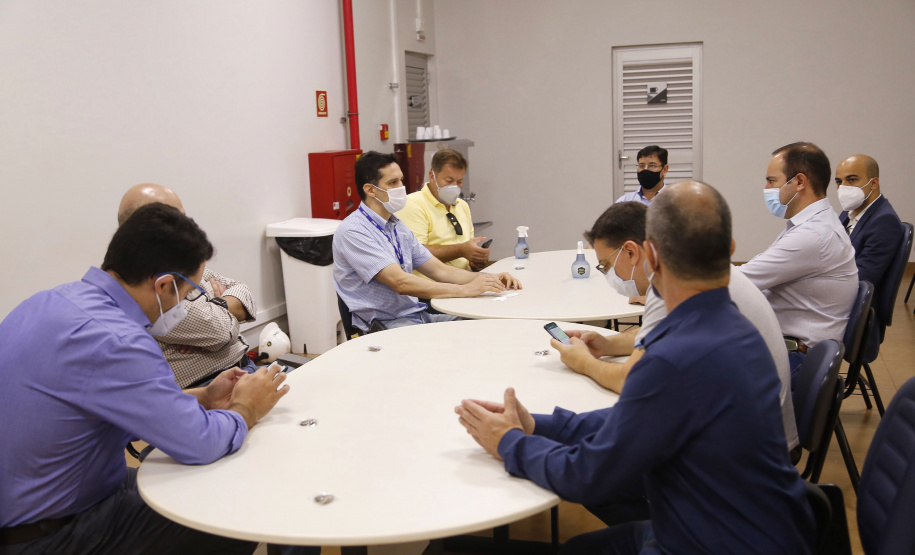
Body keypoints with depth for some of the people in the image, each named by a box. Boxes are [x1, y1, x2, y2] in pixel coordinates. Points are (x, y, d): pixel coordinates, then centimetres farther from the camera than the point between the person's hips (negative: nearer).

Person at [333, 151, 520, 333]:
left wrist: (489, 279, 0)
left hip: (417, 315, 8)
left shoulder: (398, 227, 15)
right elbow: (401, 282, -22)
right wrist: (465, 290, -23)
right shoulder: (353, 232, -12)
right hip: (384, 325, -8)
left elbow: (439, 270, 15)